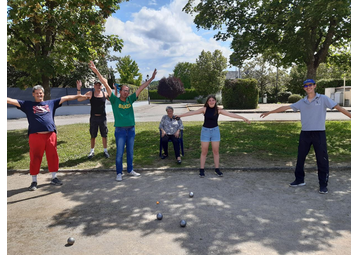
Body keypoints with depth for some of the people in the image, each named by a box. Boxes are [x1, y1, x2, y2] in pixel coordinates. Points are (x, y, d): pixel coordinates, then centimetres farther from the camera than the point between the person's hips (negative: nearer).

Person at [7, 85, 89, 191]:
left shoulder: (51, 103, 15)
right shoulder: (28, 104, 12)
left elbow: (65, 98, 15)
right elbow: (12, 101, 6)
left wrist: (79, 95, 15)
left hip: (51, 135, 2)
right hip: (35, 136, -2)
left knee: (52, 157, 8)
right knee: (35, 158, 3)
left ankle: (54, 178, 23)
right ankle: (34, 181, 17)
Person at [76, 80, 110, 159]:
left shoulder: (105, 94, 2)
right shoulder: (90, 93, -2)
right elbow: (79, 99, -5)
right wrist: (79, 88, -15)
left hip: (102, 117, 1)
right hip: (93, 117, -1)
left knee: (104, 135, 8)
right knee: (93, 135, 9)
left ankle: (105, 150, 21)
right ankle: (92, 151, 23)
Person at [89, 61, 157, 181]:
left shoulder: (130, 99, 7)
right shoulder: (115, 100, -3)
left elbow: (141, 88, 7)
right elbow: (106, 85, -12)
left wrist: (151, 79, 8)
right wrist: (97, 72, -18)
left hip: (131, 129, 4)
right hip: (120, 130, -4)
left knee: (130, 152, 15)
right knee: (119, 153, 2)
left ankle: (130, 170, 29)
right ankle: (119, 173, 14)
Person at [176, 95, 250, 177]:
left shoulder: (218, 110, -4)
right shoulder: (204, 109, -6)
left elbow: (230, 114, -6)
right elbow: (192, 112, -9)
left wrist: (243, 118, -9)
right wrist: (180, 115, -12)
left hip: (215, 130, 1)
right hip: (205, 130, -1)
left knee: (216, 151, 6)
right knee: (204, 152, 4)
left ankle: (217, 169, 19)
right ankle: (202, 170, 13)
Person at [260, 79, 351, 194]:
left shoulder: (323, 99, 1)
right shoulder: (301, 102, 10)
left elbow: (338, 107, -6)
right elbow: (285, 107, 10)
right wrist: (269, 112, 10)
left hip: (319, 133, -3)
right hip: (305, 133, 3)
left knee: (322, 159, 1)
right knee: (300, 158, 9)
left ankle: (323, 185, 12)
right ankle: (299, 180, 23)